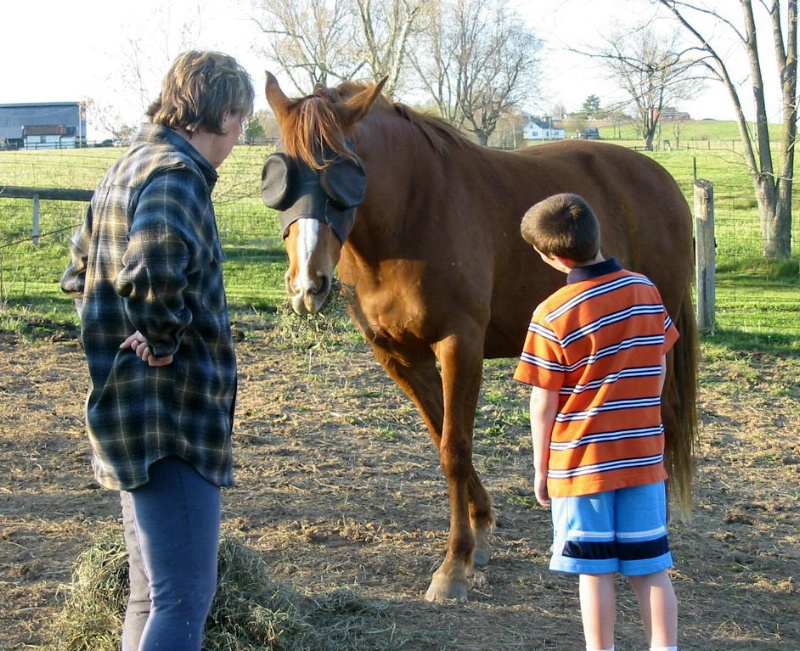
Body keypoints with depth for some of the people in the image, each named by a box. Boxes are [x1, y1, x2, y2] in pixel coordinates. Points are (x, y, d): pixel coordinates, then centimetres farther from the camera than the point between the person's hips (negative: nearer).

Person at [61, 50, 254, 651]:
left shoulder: (129, 167, 14)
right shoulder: (176, 173, -16)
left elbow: (80, 271, 26)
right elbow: (151, 274, -35)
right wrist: (164, 339, -19)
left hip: (130, 415, 10)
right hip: (171, 419, -10)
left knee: (152, 595, 18)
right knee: (186, 599, -8)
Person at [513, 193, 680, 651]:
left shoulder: (552, 316, -15)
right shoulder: (646, 291, -1)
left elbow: (544, 403, -10)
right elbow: (659, 369, 9)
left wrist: (541, 468, 1)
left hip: (580, 462, -4)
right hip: (645, 458, 4)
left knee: (595, 570, 5)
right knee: (651, 568, 10)